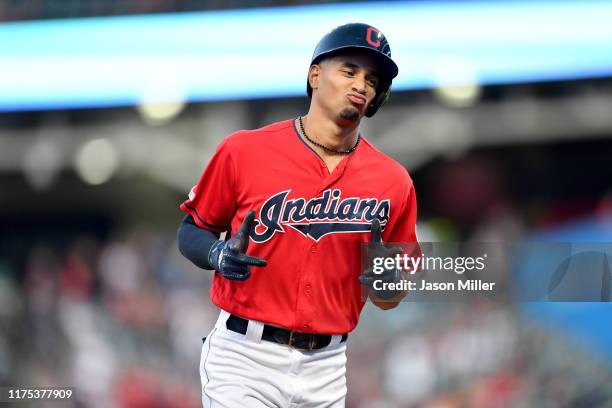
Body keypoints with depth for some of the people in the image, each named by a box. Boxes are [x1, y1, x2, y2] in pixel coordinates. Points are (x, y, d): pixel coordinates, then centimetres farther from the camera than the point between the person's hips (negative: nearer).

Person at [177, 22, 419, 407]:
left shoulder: (393, 181, 4)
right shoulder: (244, 151, -3)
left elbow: (390, 300, 11)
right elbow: (192, 231, 7)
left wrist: (385, 281, -12)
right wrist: (219, 255, -15)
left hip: (326, 371, 3)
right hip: (243, 362, -3)